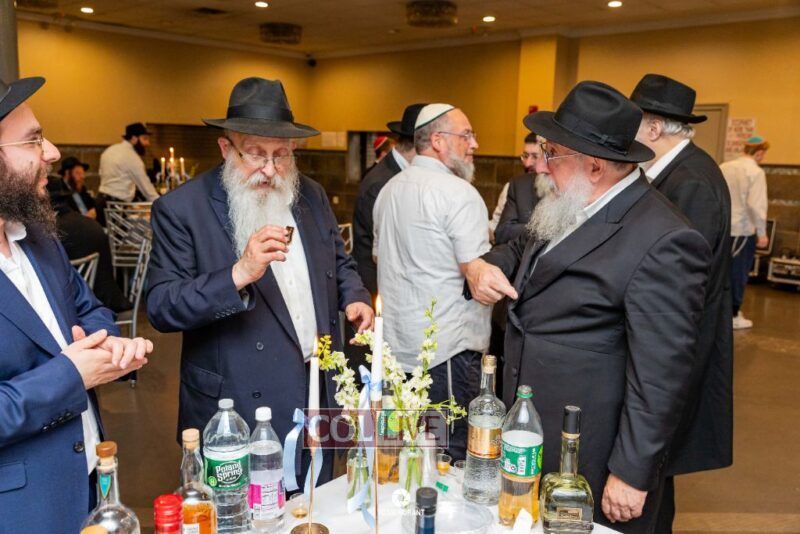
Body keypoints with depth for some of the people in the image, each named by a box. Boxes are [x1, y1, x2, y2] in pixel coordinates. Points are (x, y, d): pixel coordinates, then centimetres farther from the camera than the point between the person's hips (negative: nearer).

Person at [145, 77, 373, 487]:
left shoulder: (311, 196, 6)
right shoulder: (181, 209, -11)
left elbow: (339, 263, 18)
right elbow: (160, 308, -16)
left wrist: (354, 298, -3)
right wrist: (239, 274, -29)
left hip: (319, 404, 5)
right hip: (239, 413, -5)